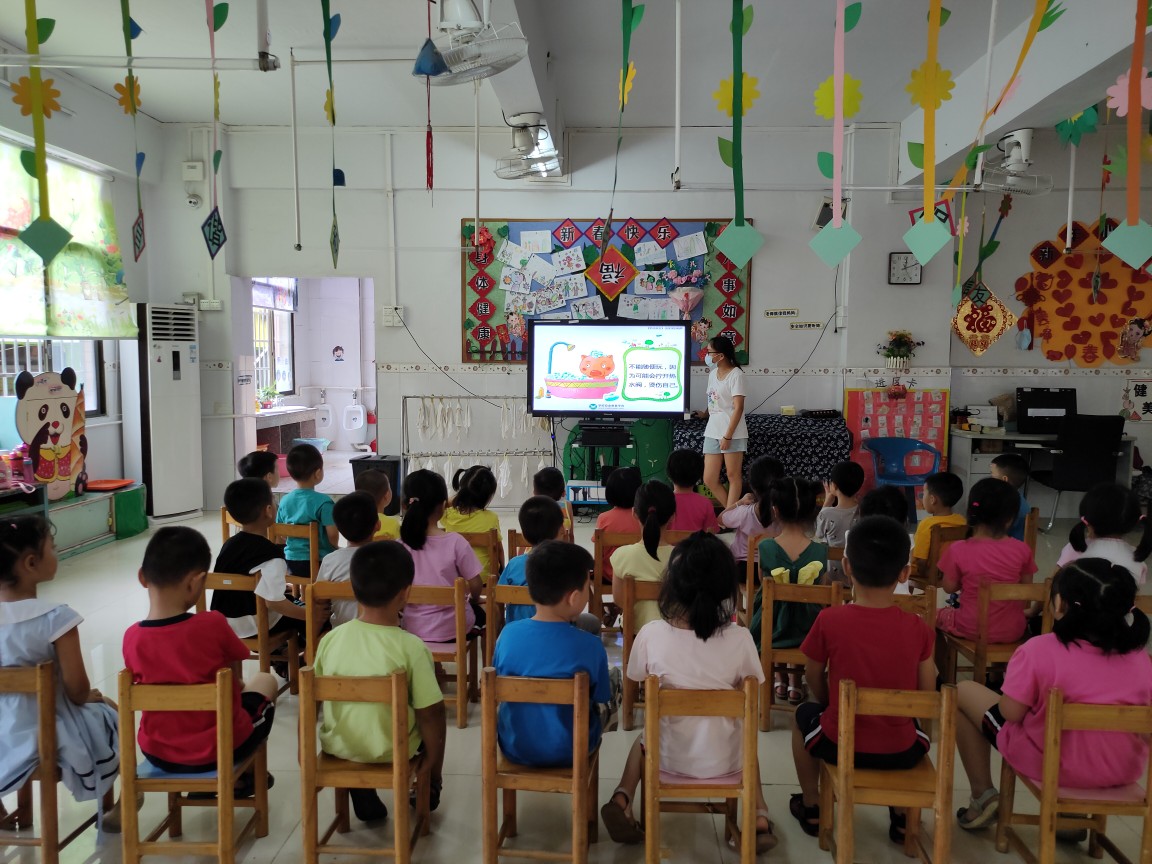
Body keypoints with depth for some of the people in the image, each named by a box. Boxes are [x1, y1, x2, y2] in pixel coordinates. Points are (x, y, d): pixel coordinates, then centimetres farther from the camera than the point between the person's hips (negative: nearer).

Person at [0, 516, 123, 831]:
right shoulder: (56, 617, -27)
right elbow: (77, 688, -22)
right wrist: (87, 698, 1)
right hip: (52, 736, -5)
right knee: (112, 715, 24)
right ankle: (109, 809, 38)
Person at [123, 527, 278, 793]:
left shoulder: (132, 637, -13)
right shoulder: (213, 625, -22)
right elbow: (234, 683, -8)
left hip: (157, 752, 4)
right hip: (220, 748, -4)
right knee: (265, 681, 23)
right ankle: (238, 777, 34)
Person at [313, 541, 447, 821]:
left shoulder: (330, 639, -13)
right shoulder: (411, 647, -24)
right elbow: (429, 713, -19)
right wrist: (432, 756, -2)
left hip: (338, 747, 3)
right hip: (394, 751, -3)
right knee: (436, 722, 24)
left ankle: (363, 798, 32)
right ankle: (431, 789, 41)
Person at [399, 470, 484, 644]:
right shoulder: (455, 542, -19)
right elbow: (475, 586, -13)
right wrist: (474, 599, 10)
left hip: (412, 629, 3)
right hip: (452, 629, -3)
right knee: (479, 612, 30)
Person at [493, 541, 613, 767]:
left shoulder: (508, 633, -15)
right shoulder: (590, 645, -23)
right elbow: (603, 700, -9)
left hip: (515, 748, 4)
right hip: (570, 752, -3)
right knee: (615, 678, 19)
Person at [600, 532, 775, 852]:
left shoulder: (650, 634, -19)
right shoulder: (740, 639, -20)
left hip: (668, 756, 0)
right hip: (723, 760, 1)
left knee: (642, 741, 34)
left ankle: (622, 799, 12)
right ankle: (760, 819, 20)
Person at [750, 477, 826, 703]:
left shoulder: (765, 548, -17)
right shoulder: (820, 551, -16)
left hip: (769, 632, 0)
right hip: (806, 633, 1)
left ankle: (779, 678, 29)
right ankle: (795, 680, 28)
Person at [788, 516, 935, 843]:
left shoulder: (829, 620, -18)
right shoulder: (918, 628, -13)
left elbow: (815, 681, -1)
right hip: (901, 751, 2)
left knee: (806, 714, 32)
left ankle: (811, 807, 38)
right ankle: (902, 816, 38)